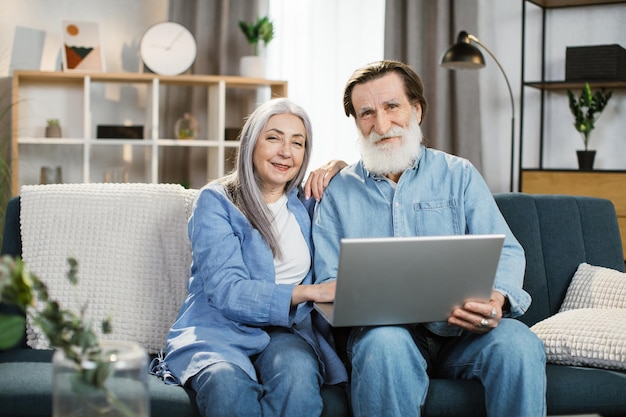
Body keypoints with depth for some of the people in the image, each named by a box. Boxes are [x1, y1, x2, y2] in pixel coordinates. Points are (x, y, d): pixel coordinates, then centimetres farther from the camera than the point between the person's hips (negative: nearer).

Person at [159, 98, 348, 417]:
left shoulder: (306, 202, 15)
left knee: (297, 372, -34)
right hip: (220, 331, -3)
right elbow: (226, 291, -11)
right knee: (226, 383, -39)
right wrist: (307, 291, -23)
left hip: (287, 331, 4)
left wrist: (338, 167, 9)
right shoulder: (216, 201, 1)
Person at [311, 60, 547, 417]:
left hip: (462, 332, 1)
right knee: (385, 343, -36)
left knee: (519, 344, -30)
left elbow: (506, 252, 5)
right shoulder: (338, 192, 11)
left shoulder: (459, 175, 12)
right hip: (385, 330, -1)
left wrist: (498, 298, -19)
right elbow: (330, 283, 4)